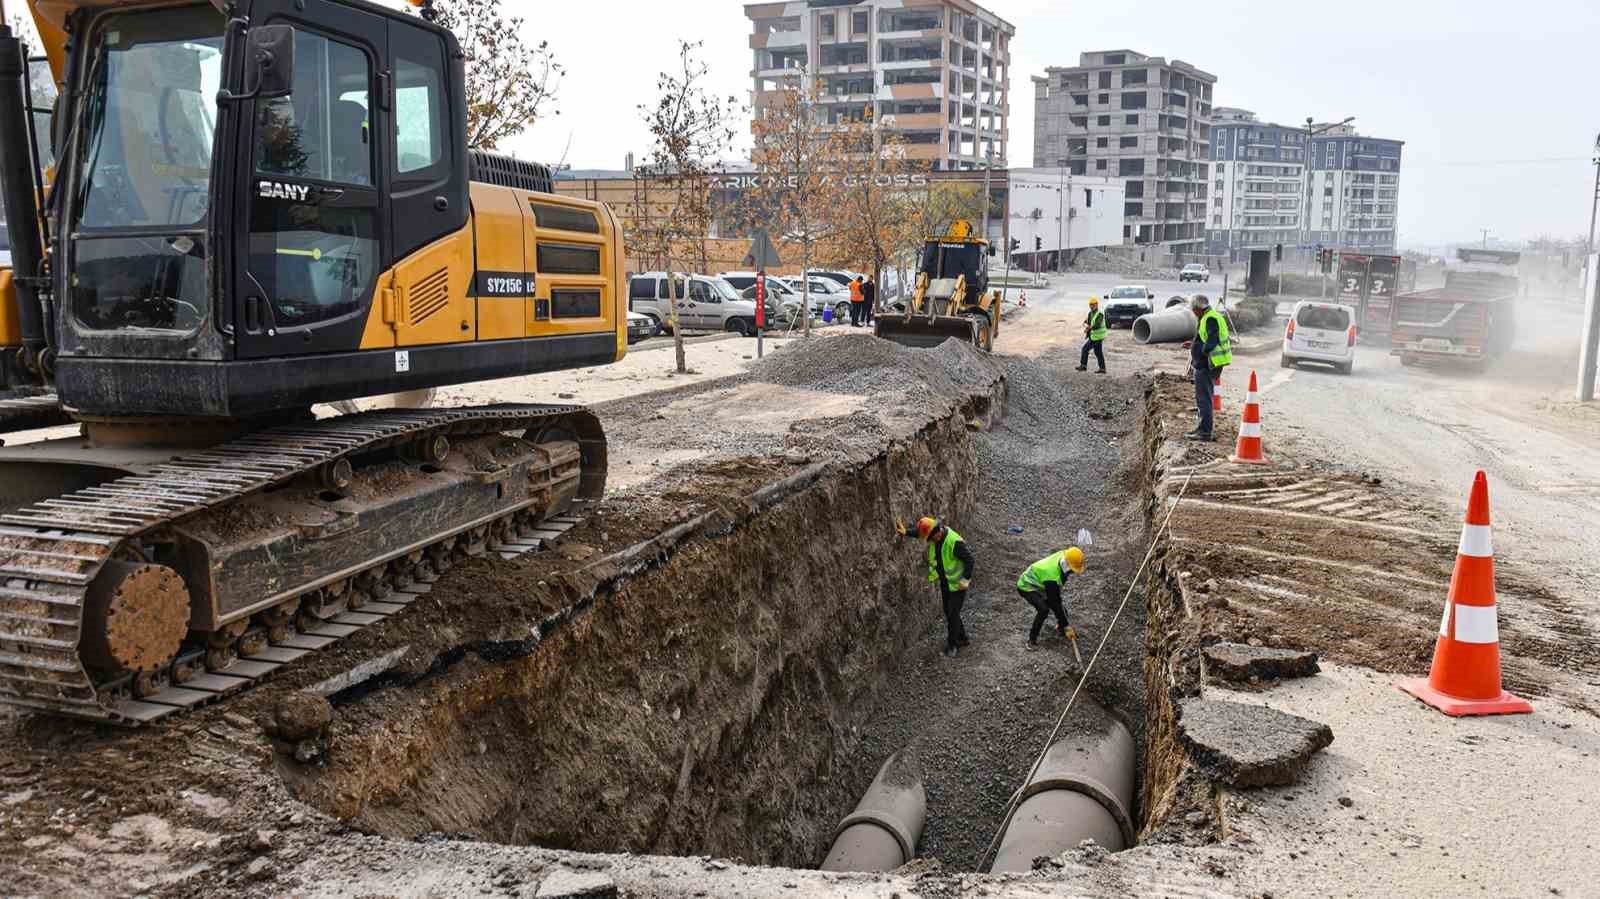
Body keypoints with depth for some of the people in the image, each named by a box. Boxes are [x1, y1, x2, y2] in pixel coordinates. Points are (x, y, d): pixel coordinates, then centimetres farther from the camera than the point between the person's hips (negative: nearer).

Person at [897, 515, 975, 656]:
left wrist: (966, 580, -24)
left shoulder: (955, 542, -31)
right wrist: (906, 533, -5)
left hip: (957, 583, -8)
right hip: (944, 582, 8)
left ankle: (952, 644, 12)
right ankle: (962, 638, 33)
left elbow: (970, 560, -25)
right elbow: (921, 532, 10)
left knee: (953, 614, -3)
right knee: (948, 612, 16)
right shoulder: (936, 535, -7)